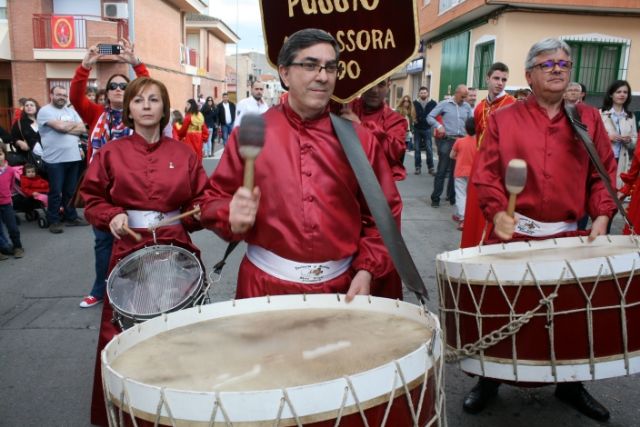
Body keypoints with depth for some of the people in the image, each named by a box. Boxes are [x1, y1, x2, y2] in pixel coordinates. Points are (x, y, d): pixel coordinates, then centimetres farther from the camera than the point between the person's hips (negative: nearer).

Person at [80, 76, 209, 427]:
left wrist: (196, 214, -13)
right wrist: (112, 216, -12)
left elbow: (201, 202, 8)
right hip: (129, 249, -1)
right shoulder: (111, 153, 2)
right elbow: (92, 200, 6)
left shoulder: (184, 154, 3)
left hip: (176, 249, 1)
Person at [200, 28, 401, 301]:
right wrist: (233, 218, -21)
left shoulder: (359, 139, 0)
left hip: (340, 285, 2)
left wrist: (366, 269, -7)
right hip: (265, 283, -1)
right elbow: (216, 199, 1)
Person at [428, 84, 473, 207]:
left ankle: (452, 196, 20)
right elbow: (430, 117, 1)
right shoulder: (444, 104, 2)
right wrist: (438, 126, -14)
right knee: (442, 170, -4)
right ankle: (435, 198, 2)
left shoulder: (467, 107, 11)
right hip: (447, 141, -3)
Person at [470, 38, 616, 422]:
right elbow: (486, 175, -2)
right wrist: (497, 213, -18)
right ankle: (489, 380, 24)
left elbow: (603, 174, 9)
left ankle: (571, 383, 35)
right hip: (514, 232, -2)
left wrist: (602, 215, -6)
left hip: (569, 234, 3)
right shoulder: (503, 119, 3)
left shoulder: (589, 119, 10)